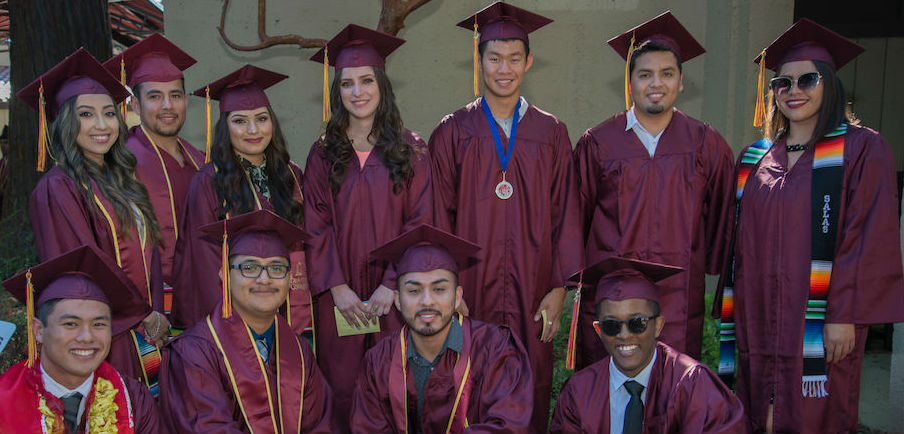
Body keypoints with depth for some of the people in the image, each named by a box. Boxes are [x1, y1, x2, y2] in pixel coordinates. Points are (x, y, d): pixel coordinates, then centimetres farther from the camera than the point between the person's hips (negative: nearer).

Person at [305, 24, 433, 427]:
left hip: (394, 298, -1)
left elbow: (419, 223, -3)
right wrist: (337, 287, -9)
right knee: (342, 392, 6)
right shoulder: (323, 154, 6)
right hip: (340, 296, 1)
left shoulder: (411, 150, 2)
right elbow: (316, 227, 2)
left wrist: (392, 285, -12)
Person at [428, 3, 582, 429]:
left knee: (531, 396, 7)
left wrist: (559, 287, -2)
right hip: (470, 291, -1)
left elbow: (565, 214, 4)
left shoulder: (551, 133, 6)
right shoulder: (452, 133, 2)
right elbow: (439, 217, 0)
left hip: (531, 291, 1)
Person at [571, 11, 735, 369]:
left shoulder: (707, 145, 5)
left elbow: (722, 214, 11)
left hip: (680, 298, 1)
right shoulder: (597, 144, 2)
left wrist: (714, 268, 8)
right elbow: (577, 215, 6)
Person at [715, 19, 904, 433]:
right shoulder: (754, 159, 11)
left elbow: (870, 238, -9)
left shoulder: (862, 150, -3)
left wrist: (845, 316, -15)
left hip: (820, 324, -4)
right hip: (760, 320, 4)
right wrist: (736, 313, 8)